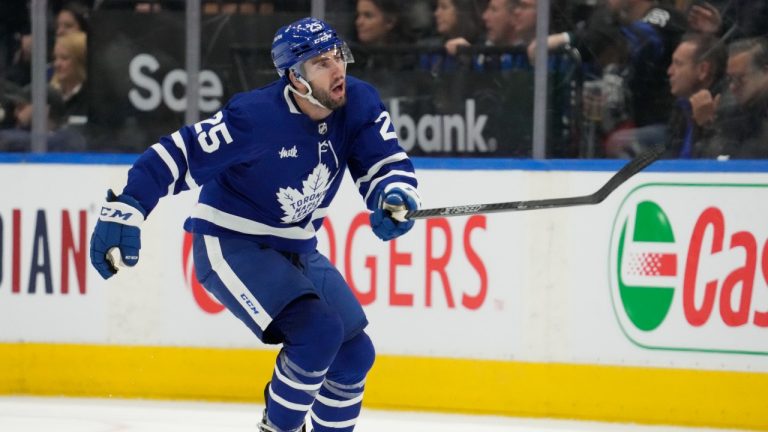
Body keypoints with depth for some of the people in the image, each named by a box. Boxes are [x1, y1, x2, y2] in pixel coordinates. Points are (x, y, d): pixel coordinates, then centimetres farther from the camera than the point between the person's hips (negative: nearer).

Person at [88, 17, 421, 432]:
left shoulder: (358, 104, -10)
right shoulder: (255, 117, -26)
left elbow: (388, 163, -9)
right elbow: (179, 154, -24)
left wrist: (393, 199, -33)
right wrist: (125, 209, -32)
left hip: (296, 250, 7)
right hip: (229, 245, -7)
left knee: (354, 352, 6)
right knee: (318, 331, -25)